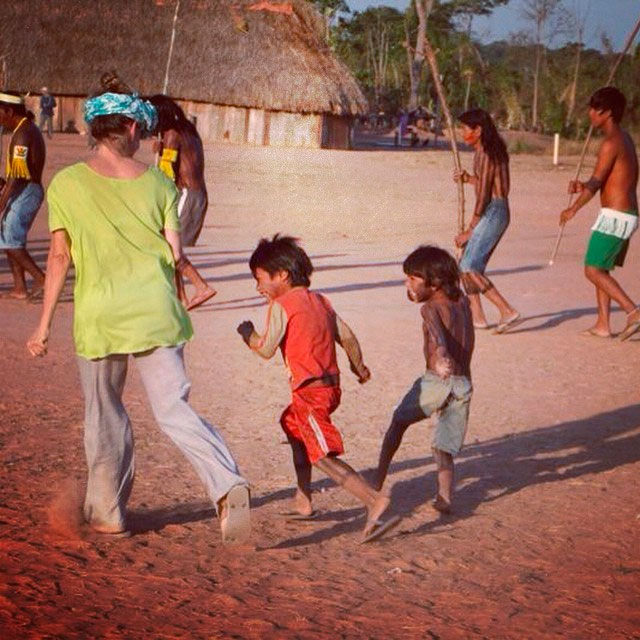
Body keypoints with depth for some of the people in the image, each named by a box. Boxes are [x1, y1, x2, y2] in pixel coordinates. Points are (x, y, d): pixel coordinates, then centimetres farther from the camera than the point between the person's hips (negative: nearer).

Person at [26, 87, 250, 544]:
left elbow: (60, 257, -3)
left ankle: (107, 512, 24)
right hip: (156, 311, 1)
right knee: (174, 408, 2)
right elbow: (176, 254, 2)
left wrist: (45, 324, 3)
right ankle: (228, 485, -19)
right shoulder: (157, 183, 3)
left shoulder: (67, 184, -2)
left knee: (105, 414, 15)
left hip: (98, 314, -1)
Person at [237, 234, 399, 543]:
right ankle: (303, 502, 32)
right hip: (331, 385, 9)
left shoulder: (281, 306, -9)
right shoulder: (319, 300, 13)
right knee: (294, 428, 29)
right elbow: (347, 336, 13)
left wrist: (247, 334, 5)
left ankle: (374, 500, -24)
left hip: (310, 390, -9)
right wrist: (359, 367, 29)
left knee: (323, 456, -10)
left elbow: (266, 349, -15)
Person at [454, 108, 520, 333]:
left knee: (469, 267, -14)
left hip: (492, 212, -10)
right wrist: (467, 178, 20)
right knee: (467, 264, 13)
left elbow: (483, 194, -16)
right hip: (498, 211, 10)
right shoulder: (495, 151, 15)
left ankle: (507, 311, -17)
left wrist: (469, 230, -13)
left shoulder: (484, 154, -14)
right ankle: (477, 316, 16)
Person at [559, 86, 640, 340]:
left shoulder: (611, 143, -15)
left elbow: (596, 182, -18)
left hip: (615, 215, -10)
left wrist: (573, 209, -13)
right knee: (600, 270, 15)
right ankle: (602, 324, 14)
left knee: (593, 270, -9)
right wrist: (583, 186, 5)